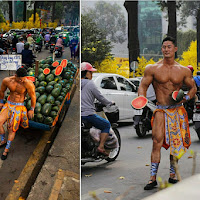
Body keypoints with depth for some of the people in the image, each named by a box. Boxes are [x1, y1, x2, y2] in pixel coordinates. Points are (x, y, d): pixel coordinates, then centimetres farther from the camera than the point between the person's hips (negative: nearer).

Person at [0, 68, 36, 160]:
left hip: (19, 106, -3)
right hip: (8, 104, 3)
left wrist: (32, 110, -2)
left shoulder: (28, 83, -23)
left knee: (12, 128, -10)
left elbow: (33, 97, -10)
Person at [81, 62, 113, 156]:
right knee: (107, 125, 10)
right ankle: (101, 146, -1)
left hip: (79, 115, 7)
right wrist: (110, 103, 13)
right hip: (88, 114, -7)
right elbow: (100, 98, -4)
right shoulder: (90, 84, -9)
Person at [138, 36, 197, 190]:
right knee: (157, 141, -14)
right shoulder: (152, 69, 1)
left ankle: (172, 175, 20)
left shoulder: (184, 71, 6)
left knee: (176, 143, 5)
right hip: (161, 110, -2)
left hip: (178, 110, 2)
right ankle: (153, 178, -10)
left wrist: (186, 97, -4)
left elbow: (193, 88, 16)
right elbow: (143, 86, 6)